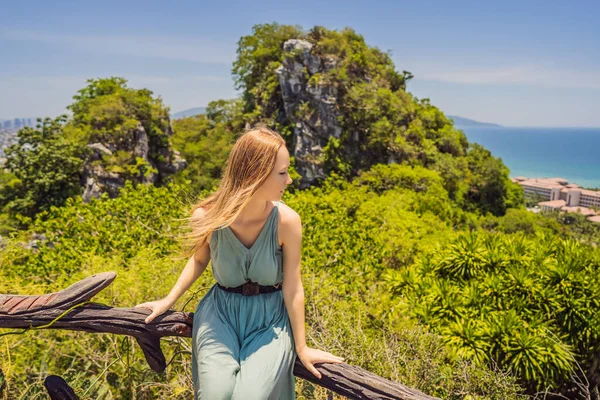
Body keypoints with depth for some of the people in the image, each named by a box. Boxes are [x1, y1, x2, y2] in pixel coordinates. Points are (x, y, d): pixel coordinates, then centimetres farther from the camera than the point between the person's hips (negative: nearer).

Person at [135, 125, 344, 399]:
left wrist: (301, 347, -4)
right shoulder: (207, 217, -20)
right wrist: (168, 301, 4)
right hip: (221, 313, 1)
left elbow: (292, 287, -12)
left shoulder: (287, 221, -22)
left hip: (271, 317, 0)